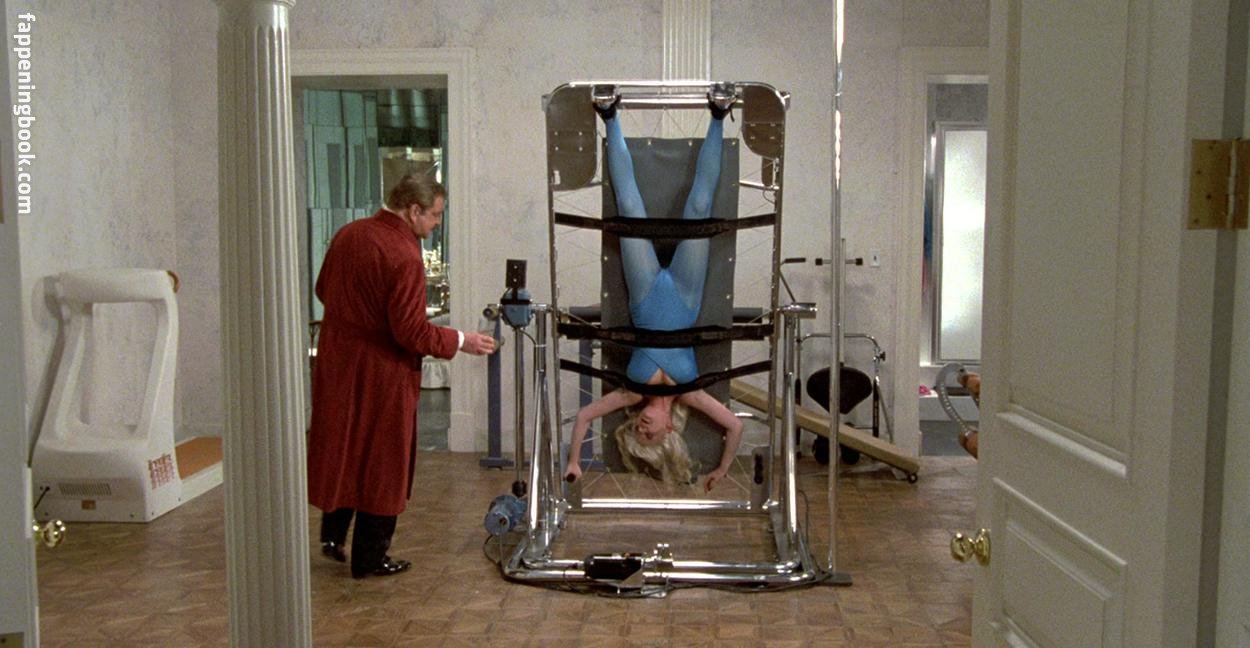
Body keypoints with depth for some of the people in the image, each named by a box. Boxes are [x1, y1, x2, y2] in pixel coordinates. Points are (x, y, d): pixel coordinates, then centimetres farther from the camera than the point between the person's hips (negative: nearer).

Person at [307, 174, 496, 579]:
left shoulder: (347, 235, 3)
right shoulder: (404, 256, -22)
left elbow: (323, 291, 16)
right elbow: (410, 331, -23)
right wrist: (460, 341, -11)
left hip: (335, 363, 7)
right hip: (381, 375, -7)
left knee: (341, 449, 22)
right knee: (382, 461, 6)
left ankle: (333, 534, 29)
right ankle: (369, 558, 16)